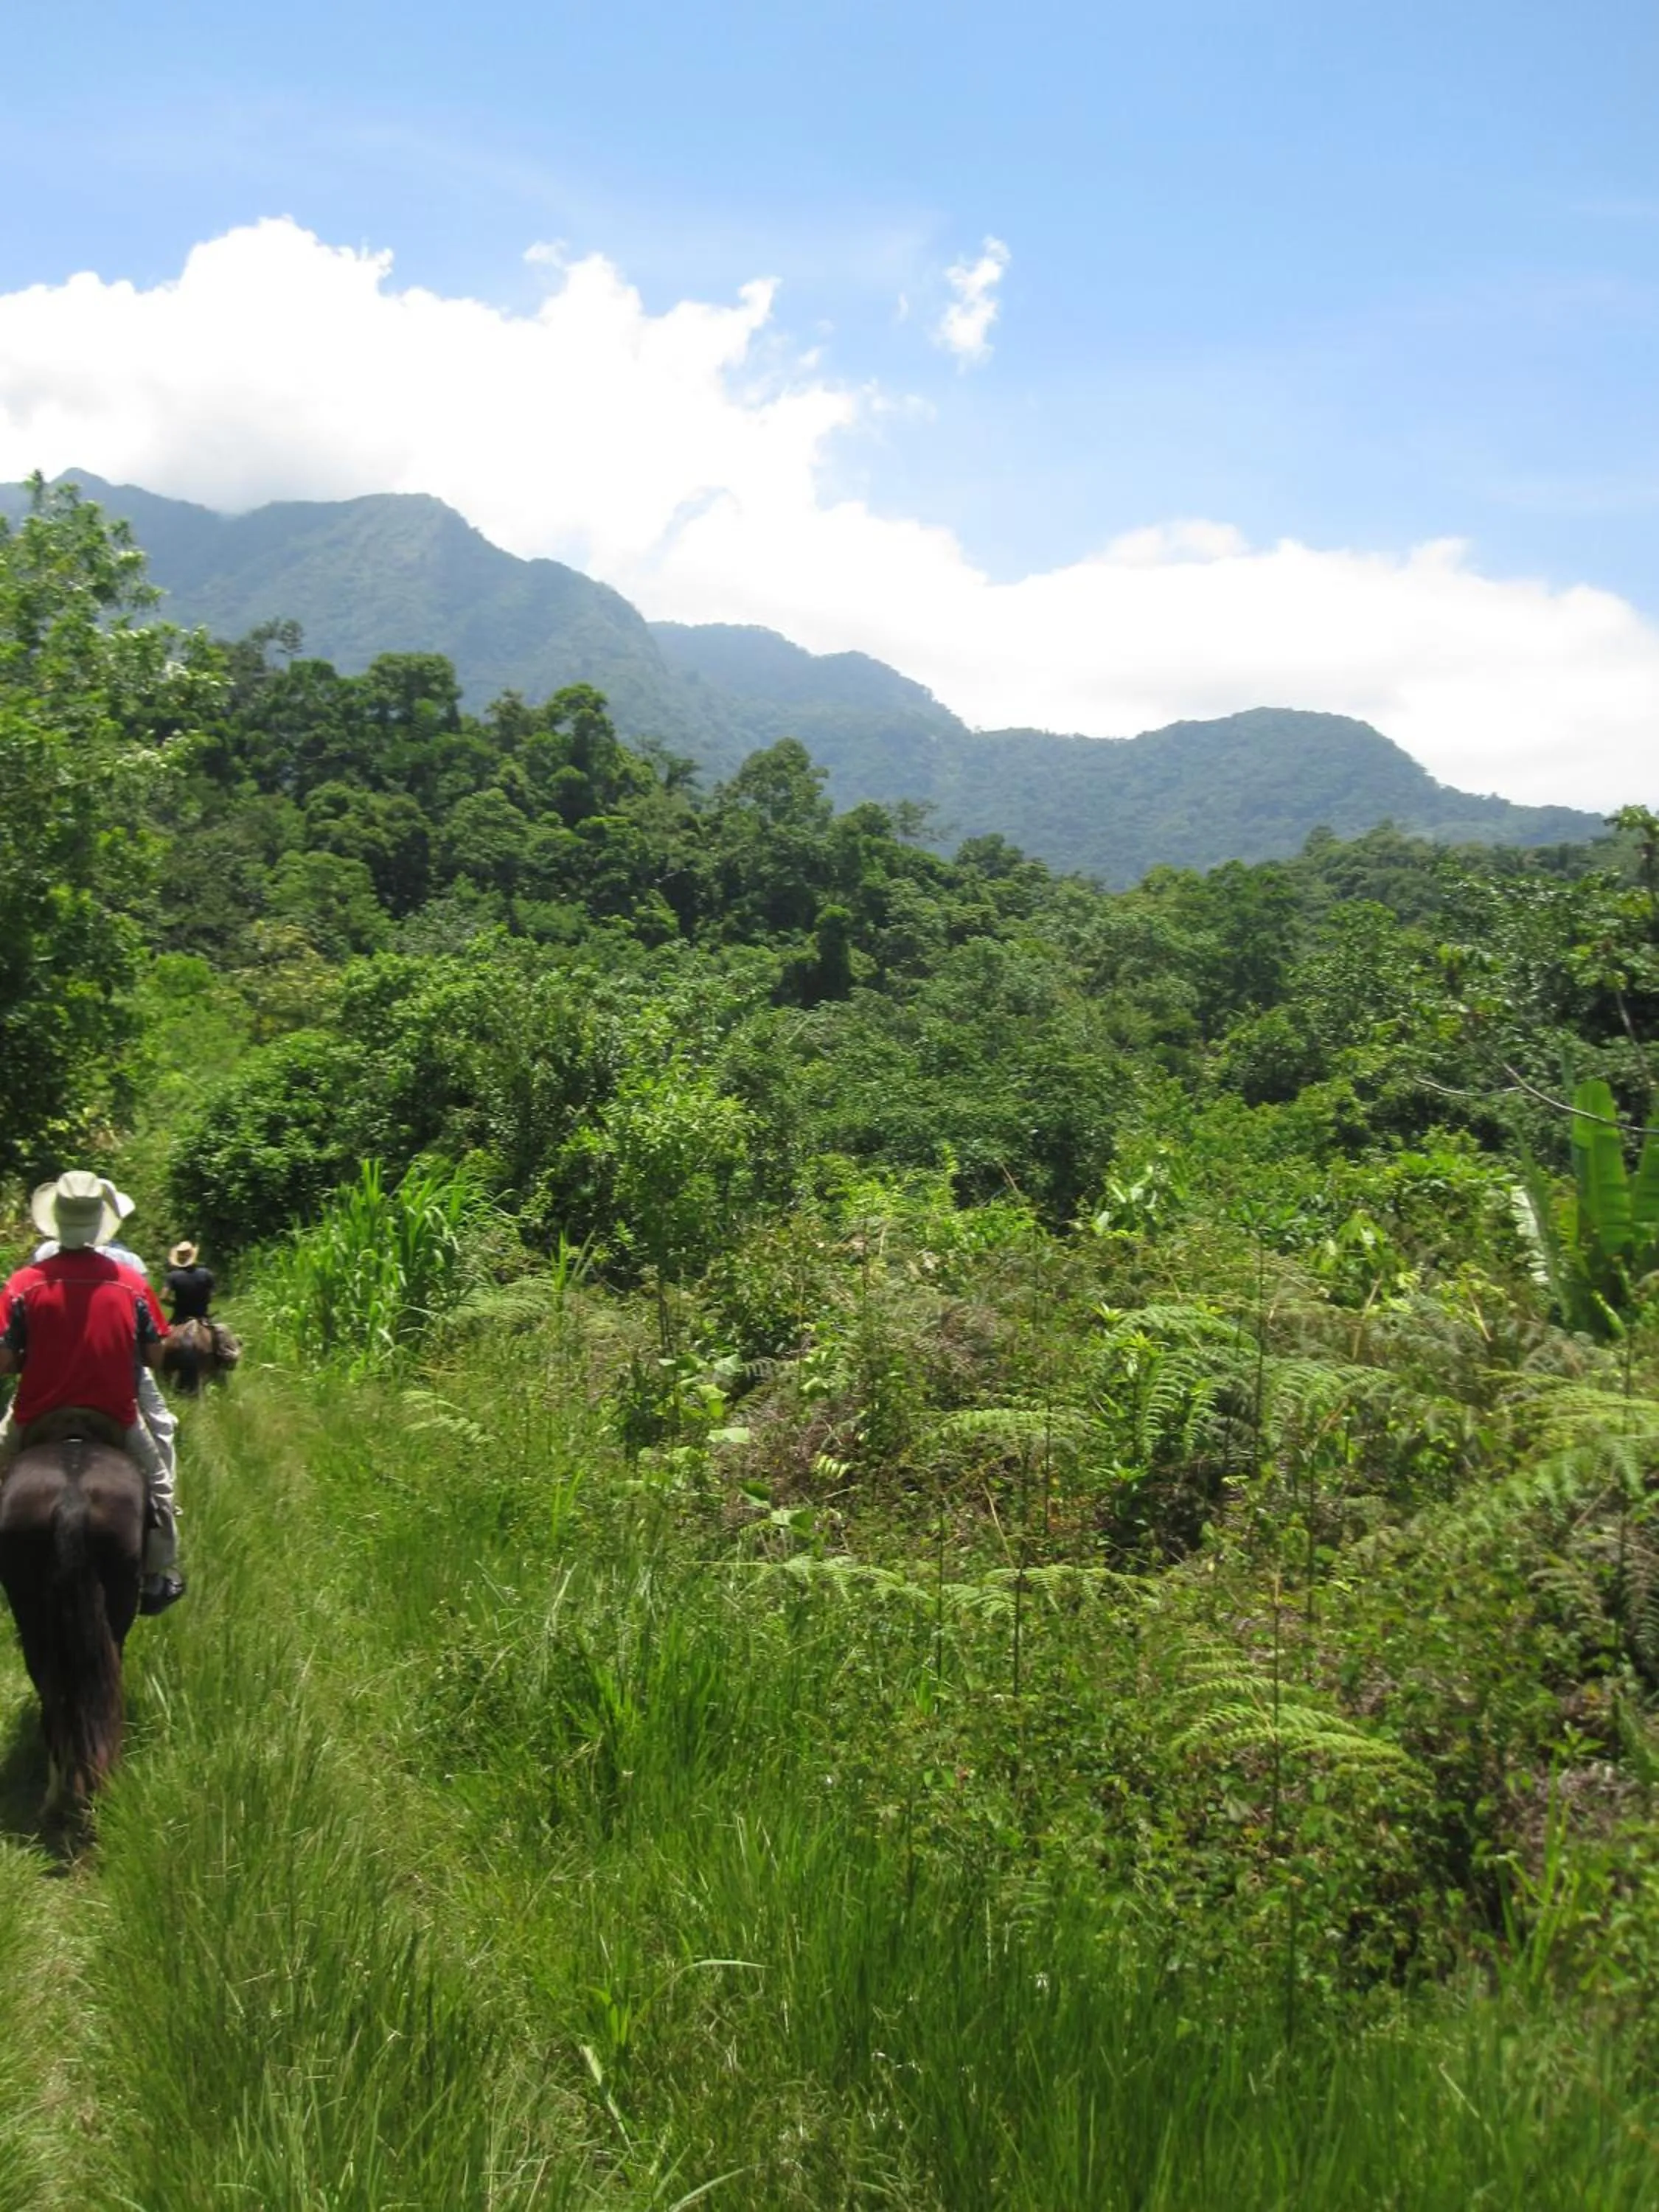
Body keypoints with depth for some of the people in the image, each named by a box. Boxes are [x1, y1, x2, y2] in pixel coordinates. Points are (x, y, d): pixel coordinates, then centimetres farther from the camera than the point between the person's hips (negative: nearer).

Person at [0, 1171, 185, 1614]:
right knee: (157, 1482, 26)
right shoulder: (131, 1282, -8)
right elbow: (154, 1356, 0)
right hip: (115, 1420, 0)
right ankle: (159, 1578, 27)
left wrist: (37, 1359, 10)